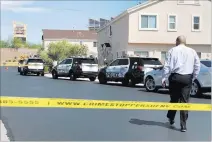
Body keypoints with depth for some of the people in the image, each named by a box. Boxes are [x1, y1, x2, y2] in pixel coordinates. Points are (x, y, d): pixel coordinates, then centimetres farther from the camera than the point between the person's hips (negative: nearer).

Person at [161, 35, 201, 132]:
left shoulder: (172, 51, 0)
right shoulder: (192, 51, 7)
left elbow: (167, 66, -5)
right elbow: (197, 66, 7)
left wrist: (164, 79, -1)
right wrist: (193, 78, 16)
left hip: (175, 77, -1)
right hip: (187, 78, 1)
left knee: (174, 99, 15)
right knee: (184, 101, 4)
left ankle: (171, 118, 31)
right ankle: (183, 125, 3)